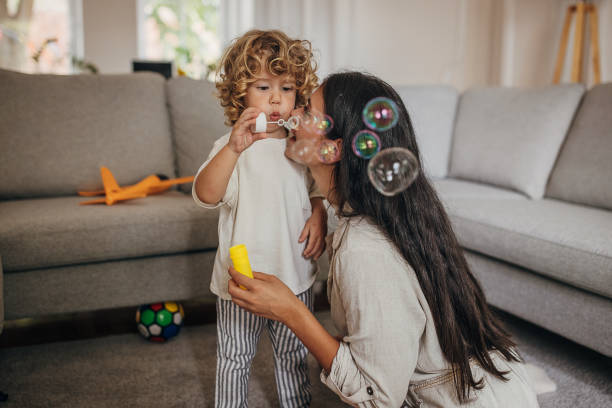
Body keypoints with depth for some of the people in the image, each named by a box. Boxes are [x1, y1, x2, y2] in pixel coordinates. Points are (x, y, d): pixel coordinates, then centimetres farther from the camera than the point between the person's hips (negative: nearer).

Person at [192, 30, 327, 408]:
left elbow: (318, 191, 15)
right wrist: (234, 148, -38)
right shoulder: (231, 146, -11)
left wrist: (319, 217, -7)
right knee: (235, 358, 14)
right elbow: (206, 195, -26)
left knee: (293, 356, 20)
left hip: (295, 276, 3)